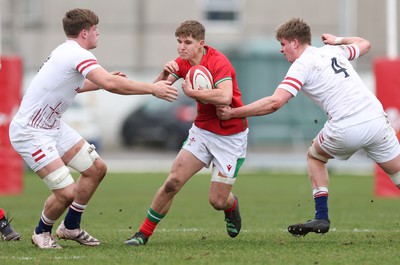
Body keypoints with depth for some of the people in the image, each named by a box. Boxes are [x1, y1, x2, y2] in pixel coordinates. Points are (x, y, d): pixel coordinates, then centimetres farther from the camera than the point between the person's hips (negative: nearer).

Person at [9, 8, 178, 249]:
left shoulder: (67, 52, 10)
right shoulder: (77, 54, -22)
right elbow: (111, 84, -34)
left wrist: (104, 81, 24)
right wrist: (152, 89, -26)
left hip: (54, 126, 11)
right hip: (30, 132, -11)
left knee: (97, 168, 10)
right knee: (67, 192, -16)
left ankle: (70, 227, 25)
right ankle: (42, 232, 13)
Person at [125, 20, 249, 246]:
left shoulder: (218, 62, -22)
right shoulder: (183, 63, -1)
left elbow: (225, 96, -39)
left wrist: (192, 92, -28)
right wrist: (165, 73, -27)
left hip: (230, 137, -5)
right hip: (202, 131, 5)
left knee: (217, 201, -4)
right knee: (173, 182, -9)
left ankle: (231, 206, 35)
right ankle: (144, 233, 1)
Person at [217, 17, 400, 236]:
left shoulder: (302, 65, 0)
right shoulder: (334, 51, 19)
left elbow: (275, 102, -12)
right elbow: (365, 44, 40)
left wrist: (232, 113, -8)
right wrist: (337, 40, 46)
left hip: (346, 130, -5)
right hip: (377, 119, 5)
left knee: (315, 156, 23)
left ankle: (322, 217, 16)